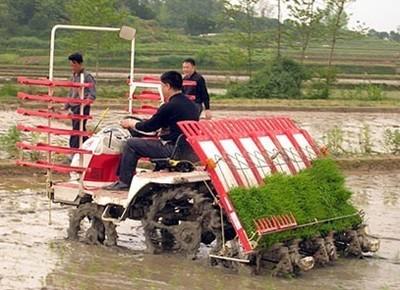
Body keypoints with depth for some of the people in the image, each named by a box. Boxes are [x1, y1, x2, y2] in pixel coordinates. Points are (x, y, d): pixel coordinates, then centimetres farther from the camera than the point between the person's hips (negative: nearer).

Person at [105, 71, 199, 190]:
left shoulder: (170, 106, -17)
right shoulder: (191, 104, 10)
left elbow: (149, 126, -7)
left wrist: (131, 124, 12)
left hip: (172, 149, -9)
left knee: (131, 143, 0)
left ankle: (124, 181, 6)